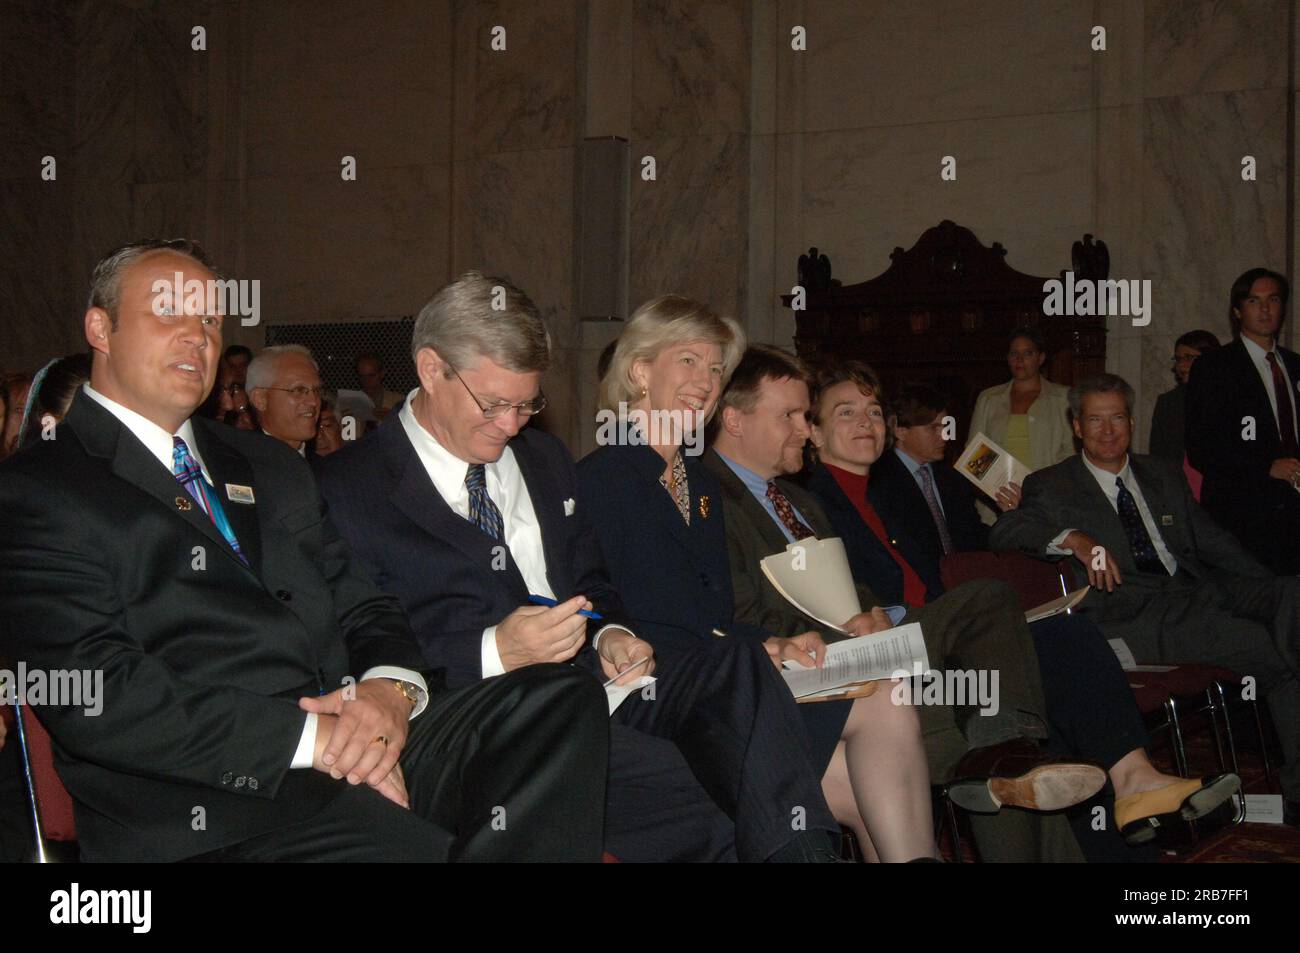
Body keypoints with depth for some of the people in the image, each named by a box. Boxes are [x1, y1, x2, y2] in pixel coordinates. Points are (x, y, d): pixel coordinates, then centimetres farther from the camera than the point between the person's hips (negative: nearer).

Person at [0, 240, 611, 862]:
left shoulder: (269, 467, 25)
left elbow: (361, 606, 22)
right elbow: (98, 698, -10)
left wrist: (392, 687, -4)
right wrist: (309, 738, -15)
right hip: (213, 801, -7)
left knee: (562, 699, -16)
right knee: (411, 845, -35)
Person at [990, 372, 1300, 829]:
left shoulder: (1162, 475, 25)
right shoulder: (1052, 487, 10)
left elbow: (1211, 541, 23)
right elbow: (1003, 531, -7)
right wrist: (1073, 538, -23)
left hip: (1199, 592, 5)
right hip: (1135, 615, -5)